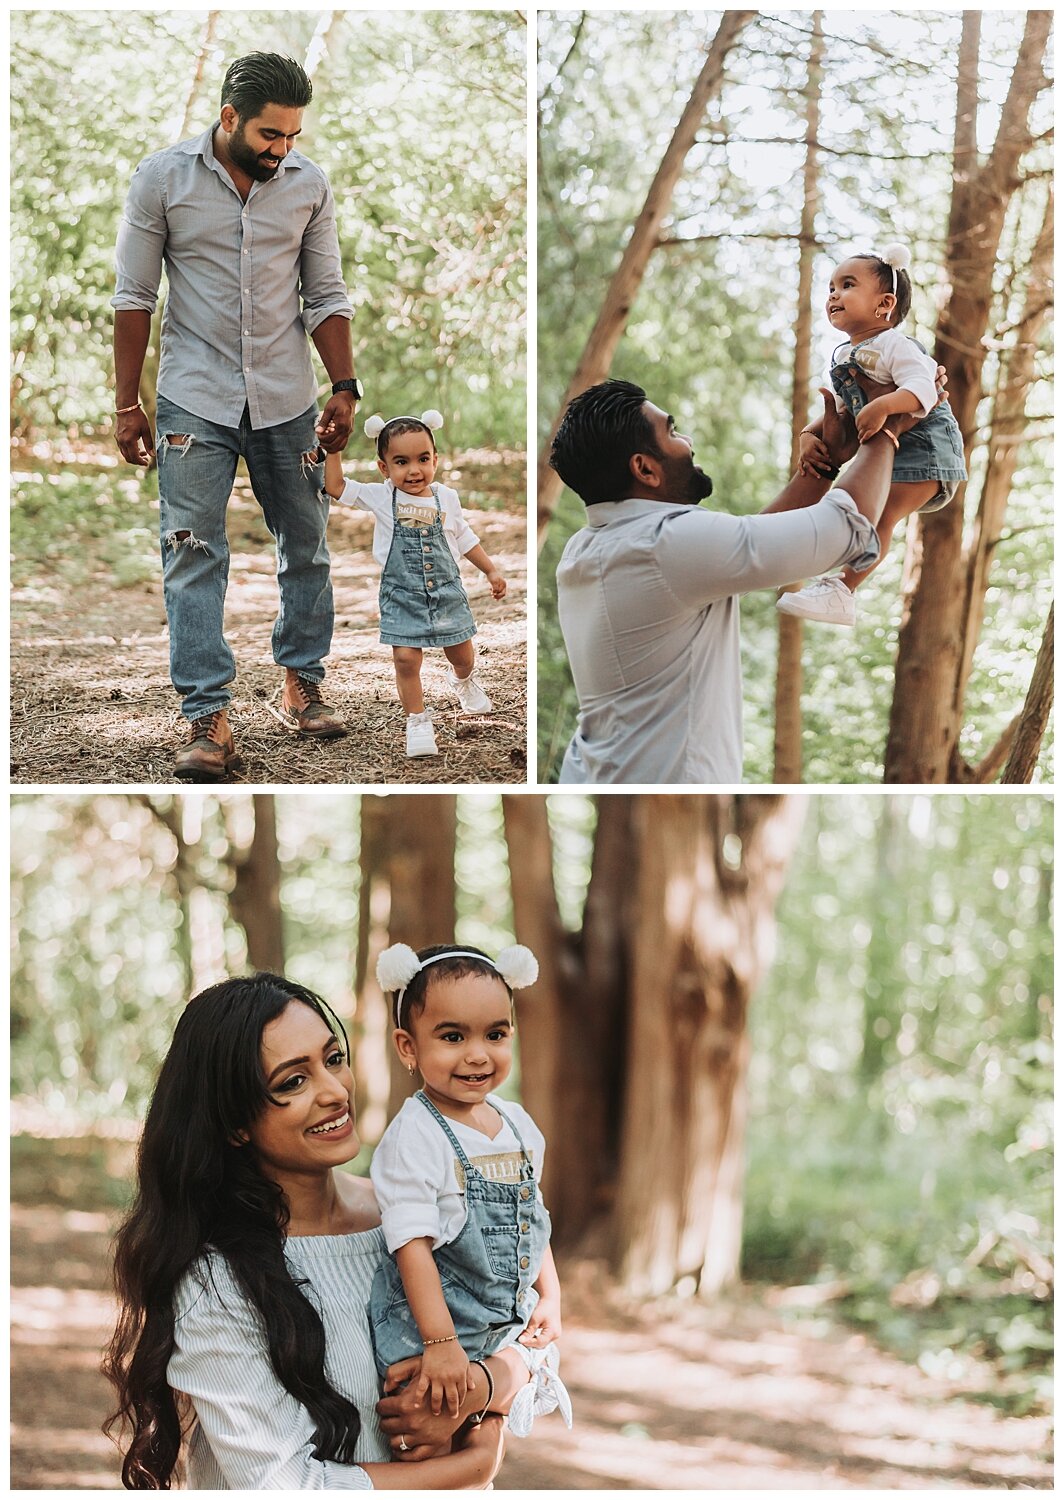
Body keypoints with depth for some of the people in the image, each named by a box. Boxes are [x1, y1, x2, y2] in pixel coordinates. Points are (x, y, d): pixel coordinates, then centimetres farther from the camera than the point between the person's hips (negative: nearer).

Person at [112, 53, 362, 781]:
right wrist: (127, 404, -4)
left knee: (306, 547, 9)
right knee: (193, 556, -7)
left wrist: (345, 388, 3)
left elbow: (326, 296, 9)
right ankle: (208, 719, -7)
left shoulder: (309, 184, 1)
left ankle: (303, 684, 27)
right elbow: (135, 296, -2)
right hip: (194, 400, -3)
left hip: (287, 399, 3)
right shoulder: (163, 177, -6)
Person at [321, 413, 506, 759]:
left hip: (447, 591, 2)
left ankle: (464, 681, 50)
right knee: (406, 659, -11)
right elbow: (335, 487, -12)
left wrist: (491, 571, 17)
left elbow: (464, 538, 12)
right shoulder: (380, 498, -9)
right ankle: (418, 721, 5)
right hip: (402, 596, -2)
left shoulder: (446, 498, -2)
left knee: (462, 654, 15)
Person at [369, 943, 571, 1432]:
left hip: (511, 1326, 7)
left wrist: (550, 1297, 10)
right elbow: (413, 1244, -23)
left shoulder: (518, 1126, 4)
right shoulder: (414, 1138, -19)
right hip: (426, 1335, -7)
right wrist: (440, 1343, -26)